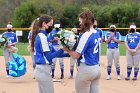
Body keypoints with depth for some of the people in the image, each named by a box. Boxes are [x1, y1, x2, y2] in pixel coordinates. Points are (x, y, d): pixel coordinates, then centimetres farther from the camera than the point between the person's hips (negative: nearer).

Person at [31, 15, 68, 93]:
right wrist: (62, 50, -16)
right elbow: (49, 56, -15)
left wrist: (67, 54, 5)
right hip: (44, 71, -10)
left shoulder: (40, 36, 14)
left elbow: (53, 51, 13)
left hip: (40, 70, 10)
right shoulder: (42, 37, -14)